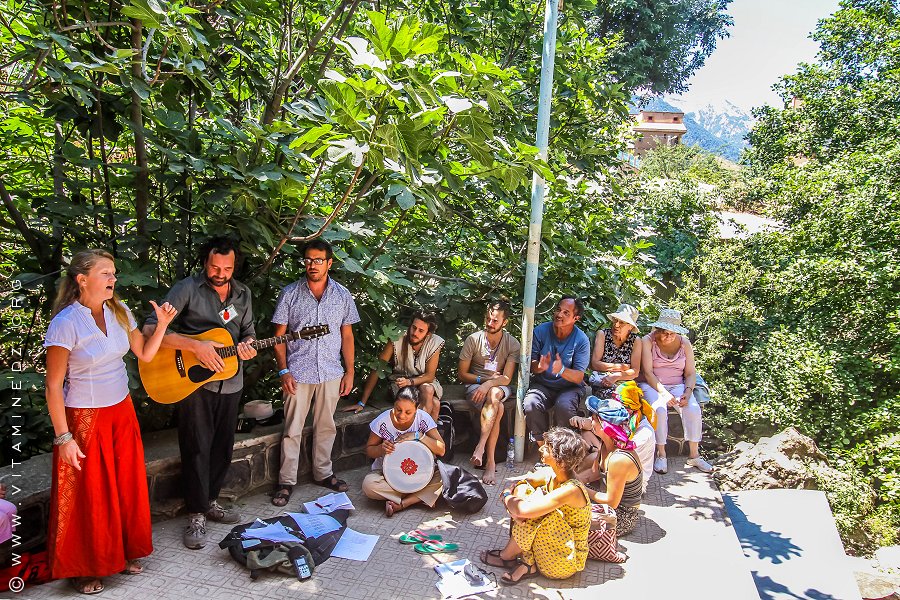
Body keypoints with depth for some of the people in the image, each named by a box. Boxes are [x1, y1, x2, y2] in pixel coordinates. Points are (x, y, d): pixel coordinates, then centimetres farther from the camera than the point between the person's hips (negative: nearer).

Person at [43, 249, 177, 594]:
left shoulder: (119, 312, 0)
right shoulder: (65, 323, -19)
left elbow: (145, 354, 10)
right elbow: (53, 386, -16)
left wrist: (162, 324, -6)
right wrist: (63, 437, -16)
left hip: (122, 411, 6)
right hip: (85, 419, -6)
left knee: (127, 486, 15)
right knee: (89, 495, 7)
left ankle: (122, 552, 35)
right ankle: (84, 569, 28)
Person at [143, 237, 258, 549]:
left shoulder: (243, 293, 8)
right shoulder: (187, 289, -10)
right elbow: (151, 328, -18)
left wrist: (248, 347, -6)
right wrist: (195, 346, -26)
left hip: (231, 382, 5)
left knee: (223, 447, 14)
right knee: (197, 448, -1)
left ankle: (210, 501, 32)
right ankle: (197, 515, 12)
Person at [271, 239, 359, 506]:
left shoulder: (342, 295, 5)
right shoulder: (290, 293, -1)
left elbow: (347, 335, 9)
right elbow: (279, 335, 0)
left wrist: (349, 371, 3)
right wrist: (283, 371, -8)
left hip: (331, 373, 2)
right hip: (298, 372, -2)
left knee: (326, 426, 13)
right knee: (293, 429, 2)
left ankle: (323, 473, 29)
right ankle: (286, 481, 14)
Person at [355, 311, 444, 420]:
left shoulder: (435, 343, -15)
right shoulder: (397, 340, -21)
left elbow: (430, 375, -10)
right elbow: (377, 370, -19)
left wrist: (410, 381, -32)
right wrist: (362, 403, -19)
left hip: (423, 381, 2)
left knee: (427, 390, -34)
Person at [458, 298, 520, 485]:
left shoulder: (512, 344, -6)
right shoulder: (473, 340, -7)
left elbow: (506, 378, -14)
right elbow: (462, 374, -1)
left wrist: (488, 385, -31)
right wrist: (483, 379, -14)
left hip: (499, 386, 0)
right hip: (475, 384, 0)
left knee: (493, 395, -38)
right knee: (497, 408, -33)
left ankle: (480, 447, -40)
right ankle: (490, 461, -33)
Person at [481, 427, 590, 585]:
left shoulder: (571, 490, -30)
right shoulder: (549, 474, -7)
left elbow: (523, 510, -38)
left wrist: (507, 497, -16)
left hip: (566, 563, -7)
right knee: (522, 490, -7)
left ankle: (507, 556, -2)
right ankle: (528, 563, -5)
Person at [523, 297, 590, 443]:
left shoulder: (581, 340, -9)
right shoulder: (541, 331, -5)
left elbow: (579, 377, -13)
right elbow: (530, 364, -5)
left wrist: (562, 370, -35)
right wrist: (539, 367, -30)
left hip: (570, 387, -1)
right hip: (542, 384, 2)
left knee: (564, 407, -34)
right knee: (530, 405, -29)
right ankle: (542, 445, -9)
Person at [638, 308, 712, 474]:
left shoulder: (684, 343, 4)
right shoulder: (648, 341, -7)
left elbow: (690, 373, 3)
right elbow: (647, 372, -13)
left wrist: (688, 391, -17)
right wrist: (664, 393, -24)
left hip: (678, 385, 3)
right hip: (652, 385, -3)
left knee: (693, 409, -24)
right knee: (659, 409, -32)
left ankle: (694, 455, -11)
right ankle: (661, 455, -19)